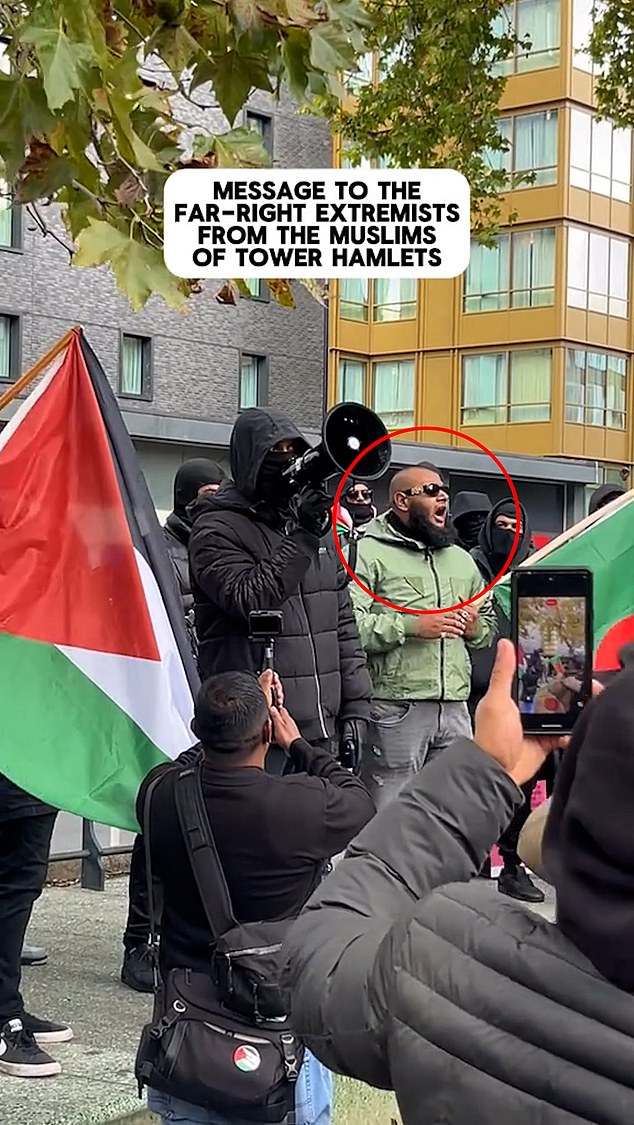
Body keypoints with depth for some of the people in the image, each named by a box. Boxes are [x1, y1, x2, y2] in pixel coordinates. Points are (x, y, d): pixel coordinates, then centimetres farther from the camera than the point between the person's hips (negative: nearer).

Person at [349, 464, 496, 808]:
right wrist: (411, 627, -20)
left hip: (456, 708, 7)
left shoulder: (462, 560, 21)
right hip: (395, 708, -7)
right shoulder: (370, 553, -4)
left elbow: (490, 624, 28)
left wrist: (474, 627, 6)